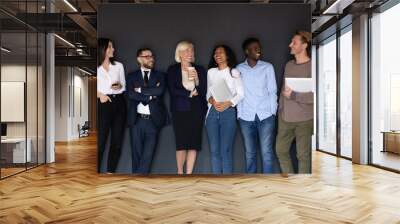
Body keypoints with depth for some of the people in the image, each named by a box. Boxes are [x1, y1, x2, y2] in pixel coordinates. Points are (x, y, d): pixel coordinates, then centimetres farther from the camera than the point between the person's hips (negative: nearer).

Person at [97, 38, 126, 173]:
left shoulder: (119, 66, 12)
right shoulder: (97, 68, 3)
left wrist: (119, 86, -5)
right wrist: (100, 94, -15)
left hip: (118, 103, 3)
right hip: (103, 104, -3)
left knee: (117, 141, 5)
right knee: (100, 140, -7)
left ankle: (111, 171, 18)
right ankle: (97, 170, 5)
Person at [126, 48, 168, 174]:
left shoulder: (160, 76, 10)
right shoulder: (132, 76, 10)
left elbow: (160, 90, -10)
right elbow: (131, 94, -7)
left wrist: (141, 89, -6)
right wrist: (151, 95, -9)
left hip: (153, 120, 0)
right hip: (136, 120, 1)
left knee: (147, 155, -4)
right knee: (136, 154, 7)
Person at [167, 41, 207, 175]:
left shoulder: (200, 70, 10)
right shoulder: (172, 70, 4)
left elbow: (203, 92, 5)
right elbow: (172, 90, -6)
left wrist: (196, 79, -10)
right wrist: (190, 93, -4)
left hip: (196, 111, 2)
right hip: (179, 111, -2)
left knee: (194, 144, -1)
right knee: (181, 143, -5)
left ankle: (188, 175, 8)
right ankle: (180, 172, 12)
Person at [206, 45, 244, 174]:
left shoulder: (234, 72, 7)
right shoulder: (211, 72, 17)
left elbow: (240, 94, 2)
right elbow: (208, 93, 16)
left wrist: (228, 103, -14)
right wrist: (211, 100, -6)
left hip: (228, 112, -3)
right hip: (212, 112, 3)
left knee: (226, 150, -8)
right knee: (214, 150, 0)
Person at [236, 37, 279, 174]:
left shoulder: (268, 67, 7)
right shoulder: (239, 69, 8)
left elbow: (272, 91, 6)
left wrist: (273, 112, -1)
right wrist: (239, 113, 0)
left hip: (265, 116, -1)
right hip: (246, 117, 1)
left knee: (267, 152, -3)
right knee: (250, 153, 7)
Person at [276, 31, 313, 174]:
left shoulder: (311, 67, -12)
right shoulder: (288, 65, 9)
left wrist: (294, 95, -20)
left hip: (304, 120, -7)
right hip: (285, 118, 7)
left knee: (303, 154, 4)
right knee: (281, 150, 15)